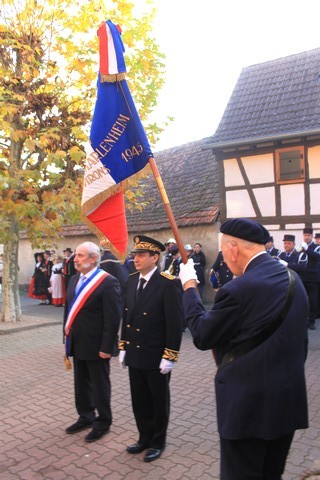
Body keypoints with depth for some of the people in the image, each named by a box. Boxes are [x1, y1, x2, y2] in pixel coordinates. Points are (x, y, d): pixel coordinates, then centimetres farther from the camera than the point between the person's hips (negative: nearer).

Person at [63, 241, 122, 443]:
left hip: (96, 345, -7)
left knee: (100, 385, 10)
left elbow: (113, 318, -19)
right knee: (81, 384, 21)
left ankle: (103, 422, 28)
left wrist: (106, 347, -20)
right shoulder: (74, 279, 8)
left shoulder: (108, 282, -18)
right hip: (77, 344, 8)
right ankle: (85, 417, 40)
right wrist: (67, 335, 11)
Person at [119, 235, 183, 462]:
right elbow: (127, 315, 10)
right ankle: (145, 437, 39)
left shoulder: (169, 284, -18)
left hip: (156, 356, -6)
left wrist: (170, 357, -17)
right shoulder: (132, 280, 3)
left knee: (159, 401, 14)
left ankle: (158, 442, 33)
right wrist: (123, 347, 10)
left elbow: (175, 323, -17)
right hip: (134, 354, 6)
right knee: (139, 400, 19)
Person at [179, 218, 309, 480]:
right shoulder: (292, 277, 1)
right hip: (290, 400, 8)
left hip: (249, 404, -7)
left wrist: (189, 286, -4)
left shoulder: (239, 289, -26)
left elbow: (202, 337, -13)